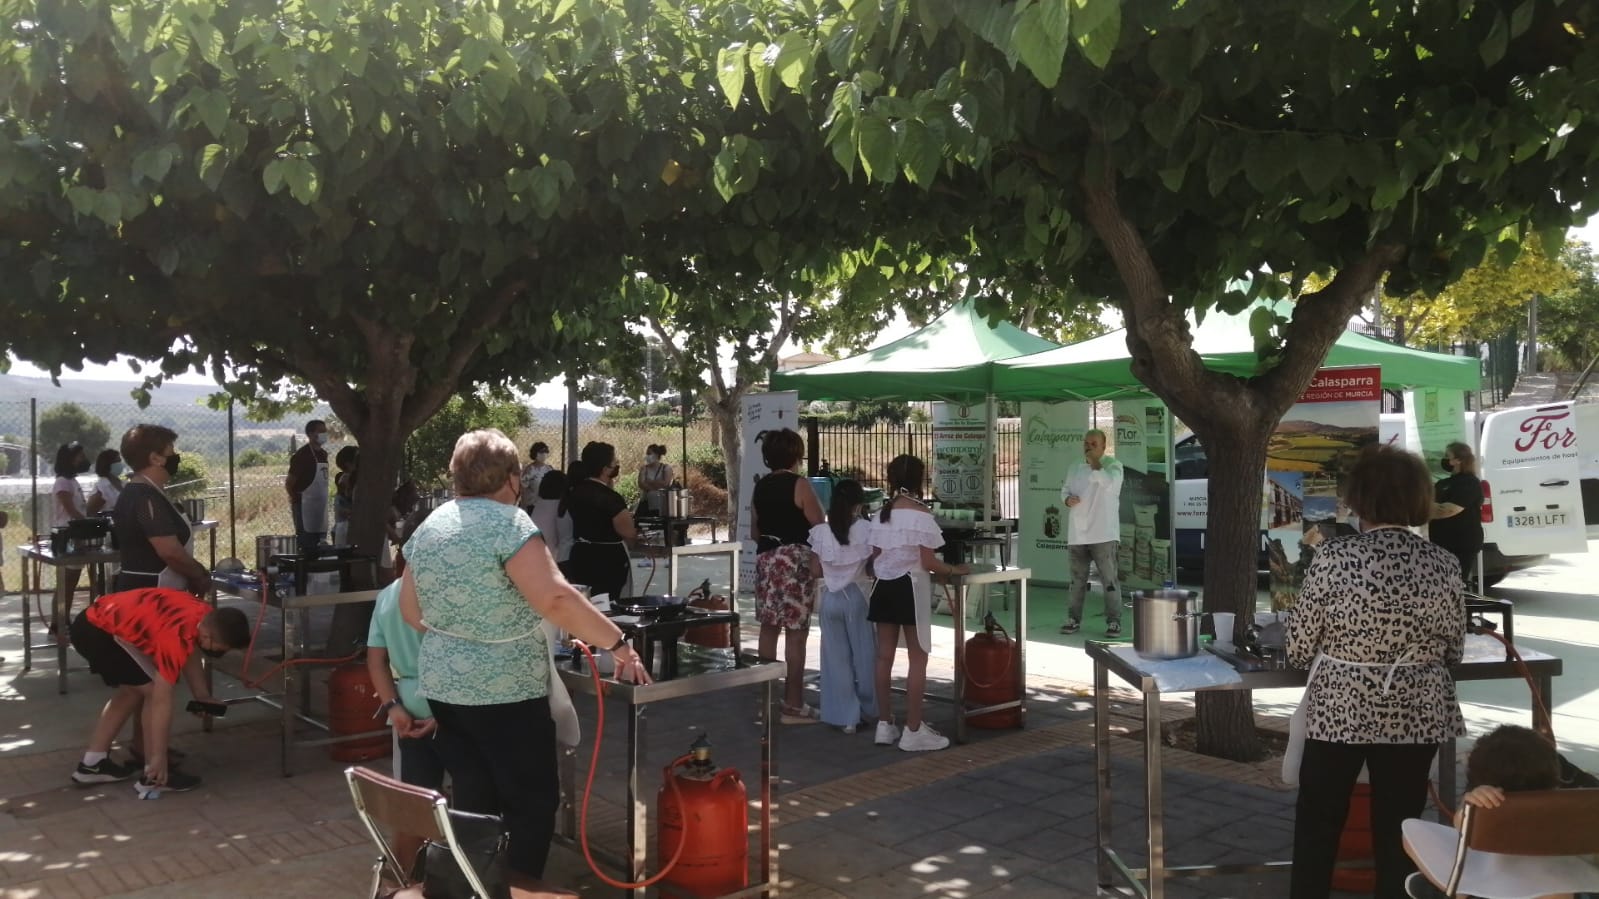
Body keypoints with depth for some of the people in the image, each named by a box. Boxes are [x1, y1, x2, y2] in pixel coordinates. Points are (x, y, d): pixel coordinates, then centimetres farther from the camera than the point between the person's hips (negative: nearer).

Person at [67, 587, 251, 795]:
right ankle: (153, 775, -1)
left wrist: (203, 697, 9)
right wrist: (159, 758, -19)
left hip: (94, 621, 10)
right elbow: (161, 699, -24)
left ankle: (93, 763, 24)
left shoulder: (205, 615, -3)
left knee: (133, 689, 20)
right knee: (153, 689, -8)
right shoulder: (176, 636, -28)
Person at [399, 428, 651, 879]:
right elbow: (555, 599, -25)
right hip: (504, 690, -7)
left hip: (443, 685, 7)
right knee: (531, 803, 5)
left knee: (473, 803, 15)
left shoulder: (428, 527, 8)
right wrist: (618, 643, -19)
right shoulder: (507, 522, -14)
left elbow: (410, 611, 15)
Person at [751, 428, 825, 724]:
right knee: (796, 632, -3)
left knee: (769, 627, 13)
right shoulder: (799, 485, -9)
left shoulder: (760, 487, 10)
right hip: (795, 559, -7)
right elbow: (819, 526, -10)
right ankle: (793, 705, 0)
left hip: (765, 558, 7)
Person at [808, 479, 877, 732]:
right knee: (864, 655, 13)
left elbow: (816, 571, 0)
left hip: (830, 598, 1)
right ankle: (868, 710, 24)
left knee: (836, 657, 8)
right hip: (856, 596, -1)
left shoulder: (820, 533, -4)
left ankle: (846, 716, 11)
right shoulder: (866, 530, -9)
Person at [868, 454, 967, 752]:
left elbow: (876, 558, 9)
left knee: (885, 656, 10)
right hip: (910, 588, -7)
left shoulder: (882, 514, 8)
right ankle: (913, 731, 1)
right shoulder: (920, 514, -13)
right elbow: (928, 562, -15)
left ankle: (885, 725, 16)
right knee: (918, 658, -1)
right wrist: (956, 569, 0)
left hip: (884, 587, 7)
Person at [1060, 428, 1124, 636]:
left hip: (1103, 533, -5)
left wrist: (1095, 463, -13)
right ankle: (1074, 619, 20)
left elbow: (1110, 483, -22)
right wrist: (1067, 499, -5)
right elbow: (1065, 489, 17)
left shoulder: (1113, 465, -3)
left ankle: (1114, 621, 3)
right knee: (1077, 579, 12)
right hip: (1077, 533, 5)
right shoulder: (1075, 468, 14)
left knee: (1109, 579, -4)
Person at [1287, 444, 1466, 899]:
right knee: (1398, 830, 15)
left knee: (1317, 827, 13)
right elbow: (1453, 650, 5)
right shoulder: (1444, 564, -5)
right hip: (1416, 718, 3)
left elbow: (1299, 648, -10)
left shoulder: (1333, 557, -14)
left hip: (1337, 712, -2)